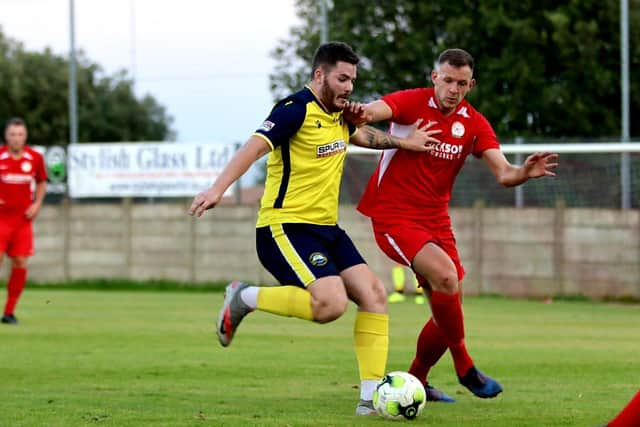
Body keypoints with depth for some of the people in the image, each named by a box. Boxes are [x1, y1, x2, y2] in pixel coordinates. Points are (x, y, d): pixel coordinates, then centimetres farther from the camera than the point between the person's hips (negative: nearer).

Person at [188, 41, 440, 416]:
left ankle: (372, 396, -2)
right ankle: (244, 299, -4)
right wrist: (218, 189, -38)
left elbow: (363, 136, 38)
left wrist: (405, 142, 37)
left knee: (373, 293, -4)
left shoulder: (339, 114, 14)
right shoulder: (297, 110, -13)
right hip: (285, 228, -9)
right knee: (331, 304, -26)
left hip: (326, 228, 9)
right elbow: (255, 146, -26)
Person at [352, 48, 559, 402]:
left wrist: (524, 172, -31)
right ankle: (464, 366, -11)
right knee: (446, 276, -27)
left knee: (448, 311, 6)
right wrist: (362, 114, -55)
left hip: (436, 219, 6)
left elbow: (502, 173, -8)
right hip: (394, 216, -6)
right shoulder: (412, 103, -11)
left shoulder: (474, 123, 2)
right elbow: (374, 110, -30)